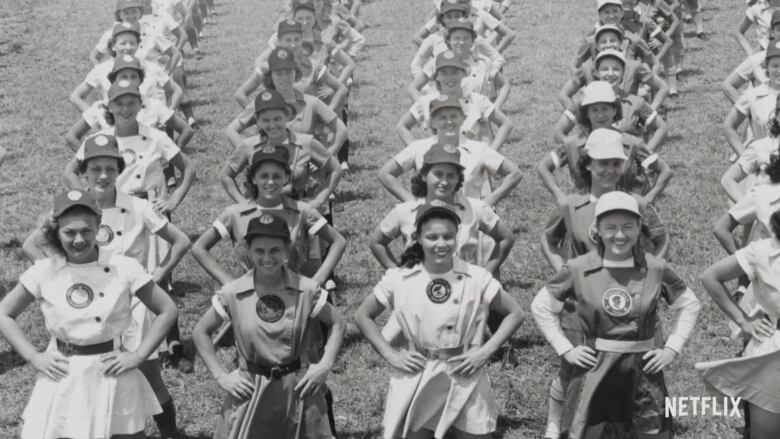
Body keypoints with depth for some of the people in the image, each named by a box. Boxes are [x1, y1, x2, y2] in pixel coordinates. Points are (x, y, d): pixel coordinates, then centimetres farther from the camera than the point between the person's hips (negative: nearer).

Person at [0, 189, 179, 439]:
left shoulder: (124, 268, -6)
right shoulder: (43, 272, -2)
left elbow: (168, 311, 0)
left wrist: (138, 355, -6)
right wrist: (33, 357, -1)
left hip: (113, 379, -1)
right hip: (61, 382, 1)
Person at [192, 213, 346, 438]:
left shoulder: (306, 290, -7)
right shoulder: (233, 293, -6)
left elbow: (337, 323, 6)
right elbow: (200, 332, 6)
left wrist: (325, 365, -6)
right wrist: (220, 375, -1)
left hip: (299, 389, 0)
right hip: (250, 392, 0)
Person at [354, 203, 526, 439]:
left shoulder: (477, 278, -5)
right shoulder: (399, 279, -4)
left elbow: (515, 314, 5)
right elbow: (362, 316, 8)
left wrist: (486, 351, -6)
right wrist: (390, 355, -1)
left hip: (466, 382, 0)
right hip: (415, 384, 0)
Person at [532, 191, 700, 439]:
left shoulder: (656, 269, -2)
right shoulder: (579, 269, -5)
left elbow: (689, 305, 12)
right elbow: (541, 307, 6)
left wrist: (672, 348, 2)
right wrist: (565, 349, -1)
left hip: (644, 369, 1)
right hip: (592, 371, -1)